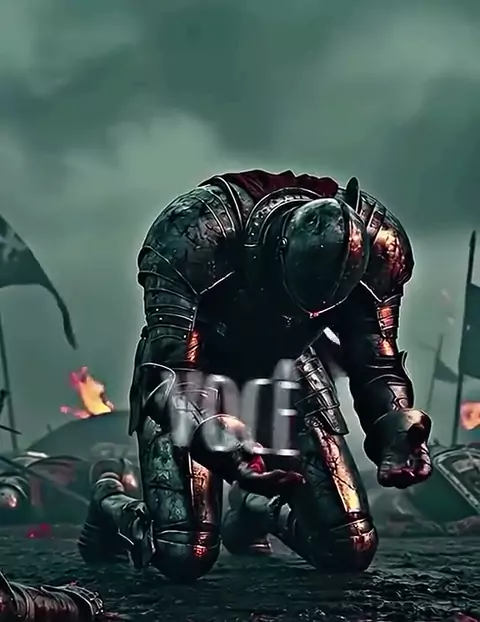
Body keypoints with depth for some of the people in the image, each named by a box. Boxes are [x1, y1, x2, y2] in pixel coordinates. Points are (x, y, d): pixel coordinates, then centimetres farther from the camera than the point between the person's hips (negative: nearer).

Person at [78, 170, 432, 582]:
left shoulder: (376, 244, -25)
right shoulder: (196, 232, -36)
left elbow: (376, 361, -11)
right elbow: (168, 368, -35)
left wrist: (398, 434, -30)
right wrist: (218, 445, -52)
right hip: (195, 362, -3)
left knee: (351, 551, -5)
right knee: (185, 557, -18)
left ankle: (261, 510, 28)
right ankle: (112, 507, 17)